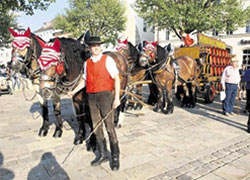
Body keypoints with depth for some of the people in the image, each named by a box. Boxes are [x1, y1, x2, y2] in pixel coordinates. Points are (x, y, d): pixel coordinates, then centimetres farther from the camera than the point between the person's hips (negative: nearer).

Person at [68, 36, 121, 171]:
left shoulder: (107, 60, -4)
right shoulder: (87, 63, 11)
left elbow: (116, 78, -8)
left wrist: (117, 97, -15)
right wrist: (74, 91, 14)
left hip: (105, 95, -5)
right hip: (91, 97, 5)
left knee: (109, 126, -2)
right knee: (96, 127, 11)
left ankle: (115, 157, 12)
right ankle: (102, 155, 26)